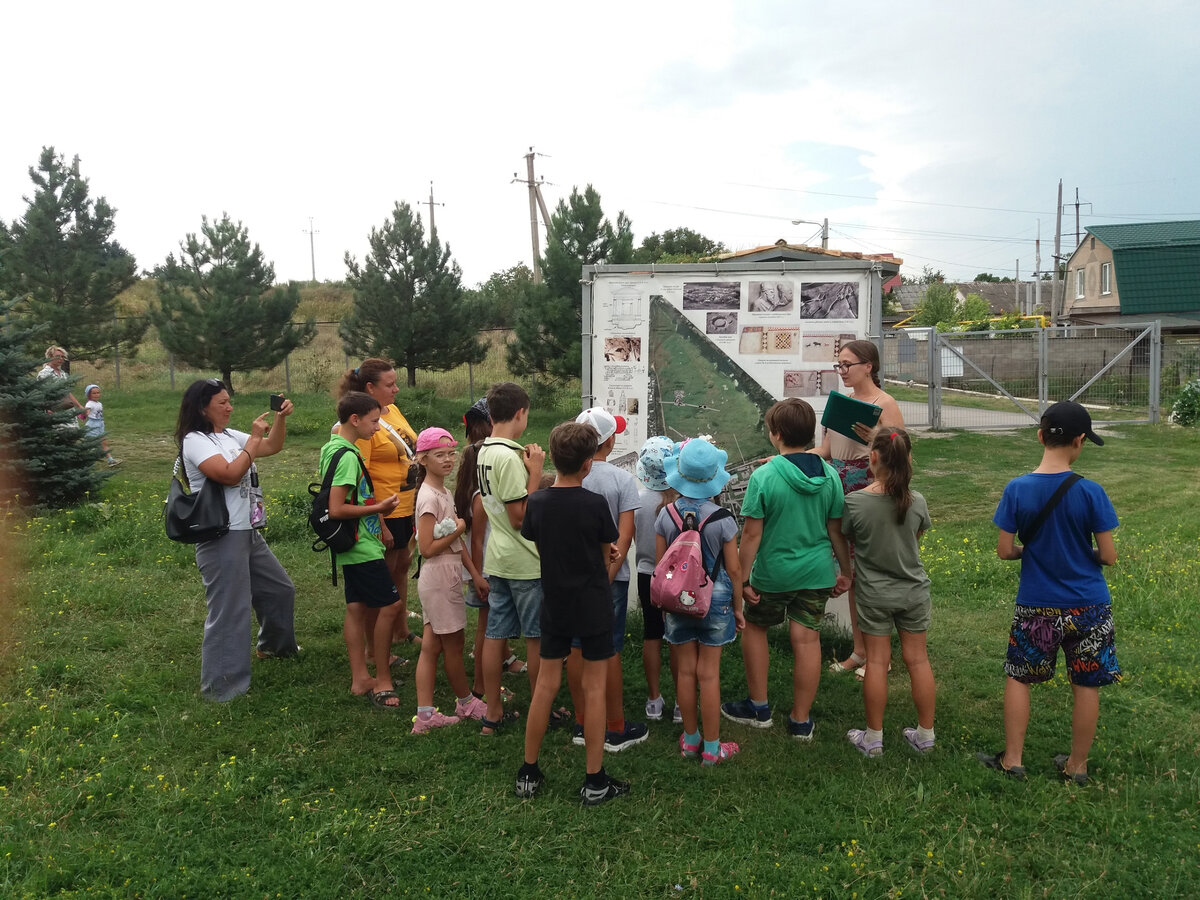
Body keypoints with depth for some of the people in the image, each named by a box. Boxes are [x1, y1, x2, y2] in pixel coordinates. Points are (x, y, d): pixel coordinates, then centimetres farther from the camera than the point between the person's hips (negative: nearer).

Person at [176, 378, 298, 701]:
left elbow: (273, 447, 18)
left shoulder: (230, 436, 12)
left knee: (280, 589, 23)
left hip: (249, 533, 9)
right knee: (230, 612, -7)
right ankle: (222, 687, 3)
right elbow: (230, 474, -24)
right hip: (222, 539, -9)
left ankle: (274, 646, 45)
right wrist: (253, 438, -18)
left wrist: (280, 418, 2)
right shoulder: (195, 441, -13)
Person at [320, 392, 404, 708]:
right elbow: (336, 509, -24)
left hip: (354, 546, 10)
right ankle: (382, 680, 4)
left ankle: (360, 679, 19)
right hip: (362, 546, -10)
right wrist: (378, 508, -18)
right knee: (389, 605, -4)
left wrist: (375, 513, 20)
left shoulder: (333, 448, 11)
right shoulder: (347, 456, -20)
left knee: (357, 607, 12)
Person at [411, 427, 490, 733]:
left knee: (432, 645, 10)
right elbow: (427, 548, -21)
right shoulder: (429, 497, -18)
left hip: (448, 575, 9)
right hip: (439, 577, -9)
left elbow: (457, 542, 11)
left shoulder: (445, 492, 10)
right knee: (453, 645, 8)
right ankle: (466, 703, 26)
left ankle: (425, 714, 15)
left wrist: (475, 573, 7)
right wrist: (459, 528, -12)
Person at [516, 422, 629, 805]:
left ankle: (529, 772, 23)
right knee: (594, 689, 6)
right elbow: (606, 559, -3)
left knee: (545, 685, 13)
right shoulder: (595, 504, -16)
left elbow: (538, 546, 6)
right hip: (593, 607, -3)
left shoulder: (536, 503, -7)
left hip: (554, 604, 4)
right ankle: (594, 781, 13)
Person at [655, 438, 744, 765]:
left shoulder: (666, 515, -9)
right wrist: (737, 607, 6)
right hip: (715, 598, -2)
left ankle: (690, 740, 28)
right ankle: (711, 748, 17)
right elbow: (733, 569, -9)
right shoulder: (723, 519, -15)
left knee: (685, 671, 13)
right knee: (708, 674, 6)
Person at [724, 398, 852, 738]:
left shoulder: (764, 476, -17)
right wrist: (846, 571, 12)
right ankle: (801, 720, 19)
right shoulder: (829, 475, -4)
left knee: (755, 628, 19)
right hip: (817, 571, 3)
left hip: (773, 573, -3)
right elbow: (836, 529, 1)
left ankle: (758, 707, 28)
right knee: (807, 639, 9)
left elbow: (751, 534, -14)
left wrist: (741, 579, -7)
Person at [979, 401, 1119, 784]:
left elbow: (1004, 550, -8)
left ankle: (1012, 760, 23)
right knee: (1086, 685, 14)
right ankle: (1077, 766, 27)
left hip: (1036, 606, 0)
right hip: (1088, 606, 0)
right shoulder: (1090, 492, -14)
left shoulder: (1016, 489, -13)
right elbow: (1109, 556, -10)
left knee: (1018, 678, 15)